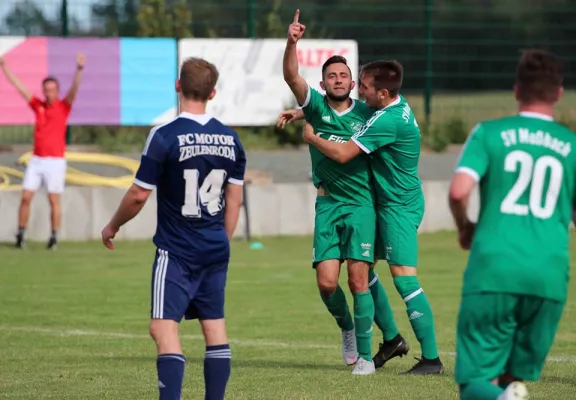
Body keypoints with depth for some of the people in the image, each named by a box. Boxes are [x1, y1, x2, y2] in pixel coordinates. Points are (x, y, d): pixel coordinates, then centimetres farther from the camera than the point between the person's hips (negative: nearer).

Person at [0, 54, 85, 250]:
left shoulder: (63, 107, -1)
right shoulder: (38, 106, 9)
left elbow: (74, 88, -16)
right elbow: (18, 86, 12)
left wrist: (79, 69, -32)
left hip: (55, 161, -4)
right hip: (36, 160, 4)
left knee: (54, 200, 0)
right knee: (25, 197, 0)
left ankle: (54, 237, 7)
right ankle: (20, 234, 8)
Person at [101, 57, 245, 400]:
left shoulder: (165, 137, -14)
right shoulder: (230, 139, 4)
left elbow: (139, 195, -10)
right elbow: (234, 200, 11)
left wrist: (113, 227, 7)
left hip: (177, 250, -6)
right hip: (216, 249, 6)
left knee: (164, 326, -9)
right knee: (215, 325, 12)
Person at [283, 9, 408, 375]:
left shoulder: (365, 113, 4)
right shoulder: (316, 107, 3)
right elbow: (292, 76, -13)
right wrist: (292, 42, -27)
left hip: (361, 204, -1)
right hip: (328, 205, 1)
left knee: (359, 280, -9)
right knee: (327, 282, -8)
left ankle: (365, 355, -1)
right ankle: (347, 327, 24)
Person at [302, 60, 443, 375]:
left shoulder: (388, 121, -25)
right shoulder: (396, 104, 5)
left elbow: (342, 154, -23)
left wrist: (311, 137, -5)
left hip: (399, 206, -10)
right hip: (385, 202, 10)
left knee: (404, 277, -14)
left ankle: (431, 358, -14)